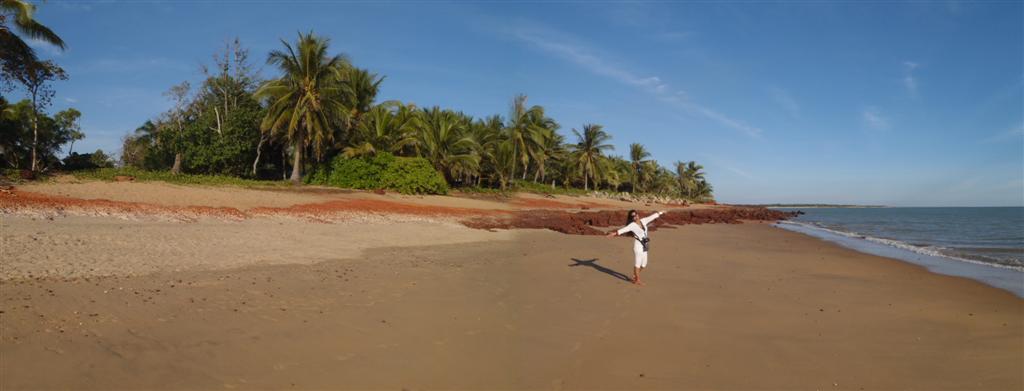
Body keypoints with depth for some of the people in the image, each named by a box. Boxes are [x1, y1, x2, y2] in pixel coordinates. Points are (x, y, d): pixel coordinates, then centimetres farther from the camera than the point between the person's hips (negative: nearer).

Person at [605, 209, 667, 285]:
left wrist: (661, 213, 30)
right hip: (638, 245, -7)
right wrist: (614, 233, -39)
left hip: (644, 245, 7)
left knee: (644, 264, 15)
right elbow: (624, 229, -26)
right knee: (637, 263, 1)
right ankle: (637, 280, 15)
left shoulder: (643, 221, 5)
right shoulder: (632, 225, -13)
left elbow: (652, 216, 18)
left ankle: (635, 276, 36)